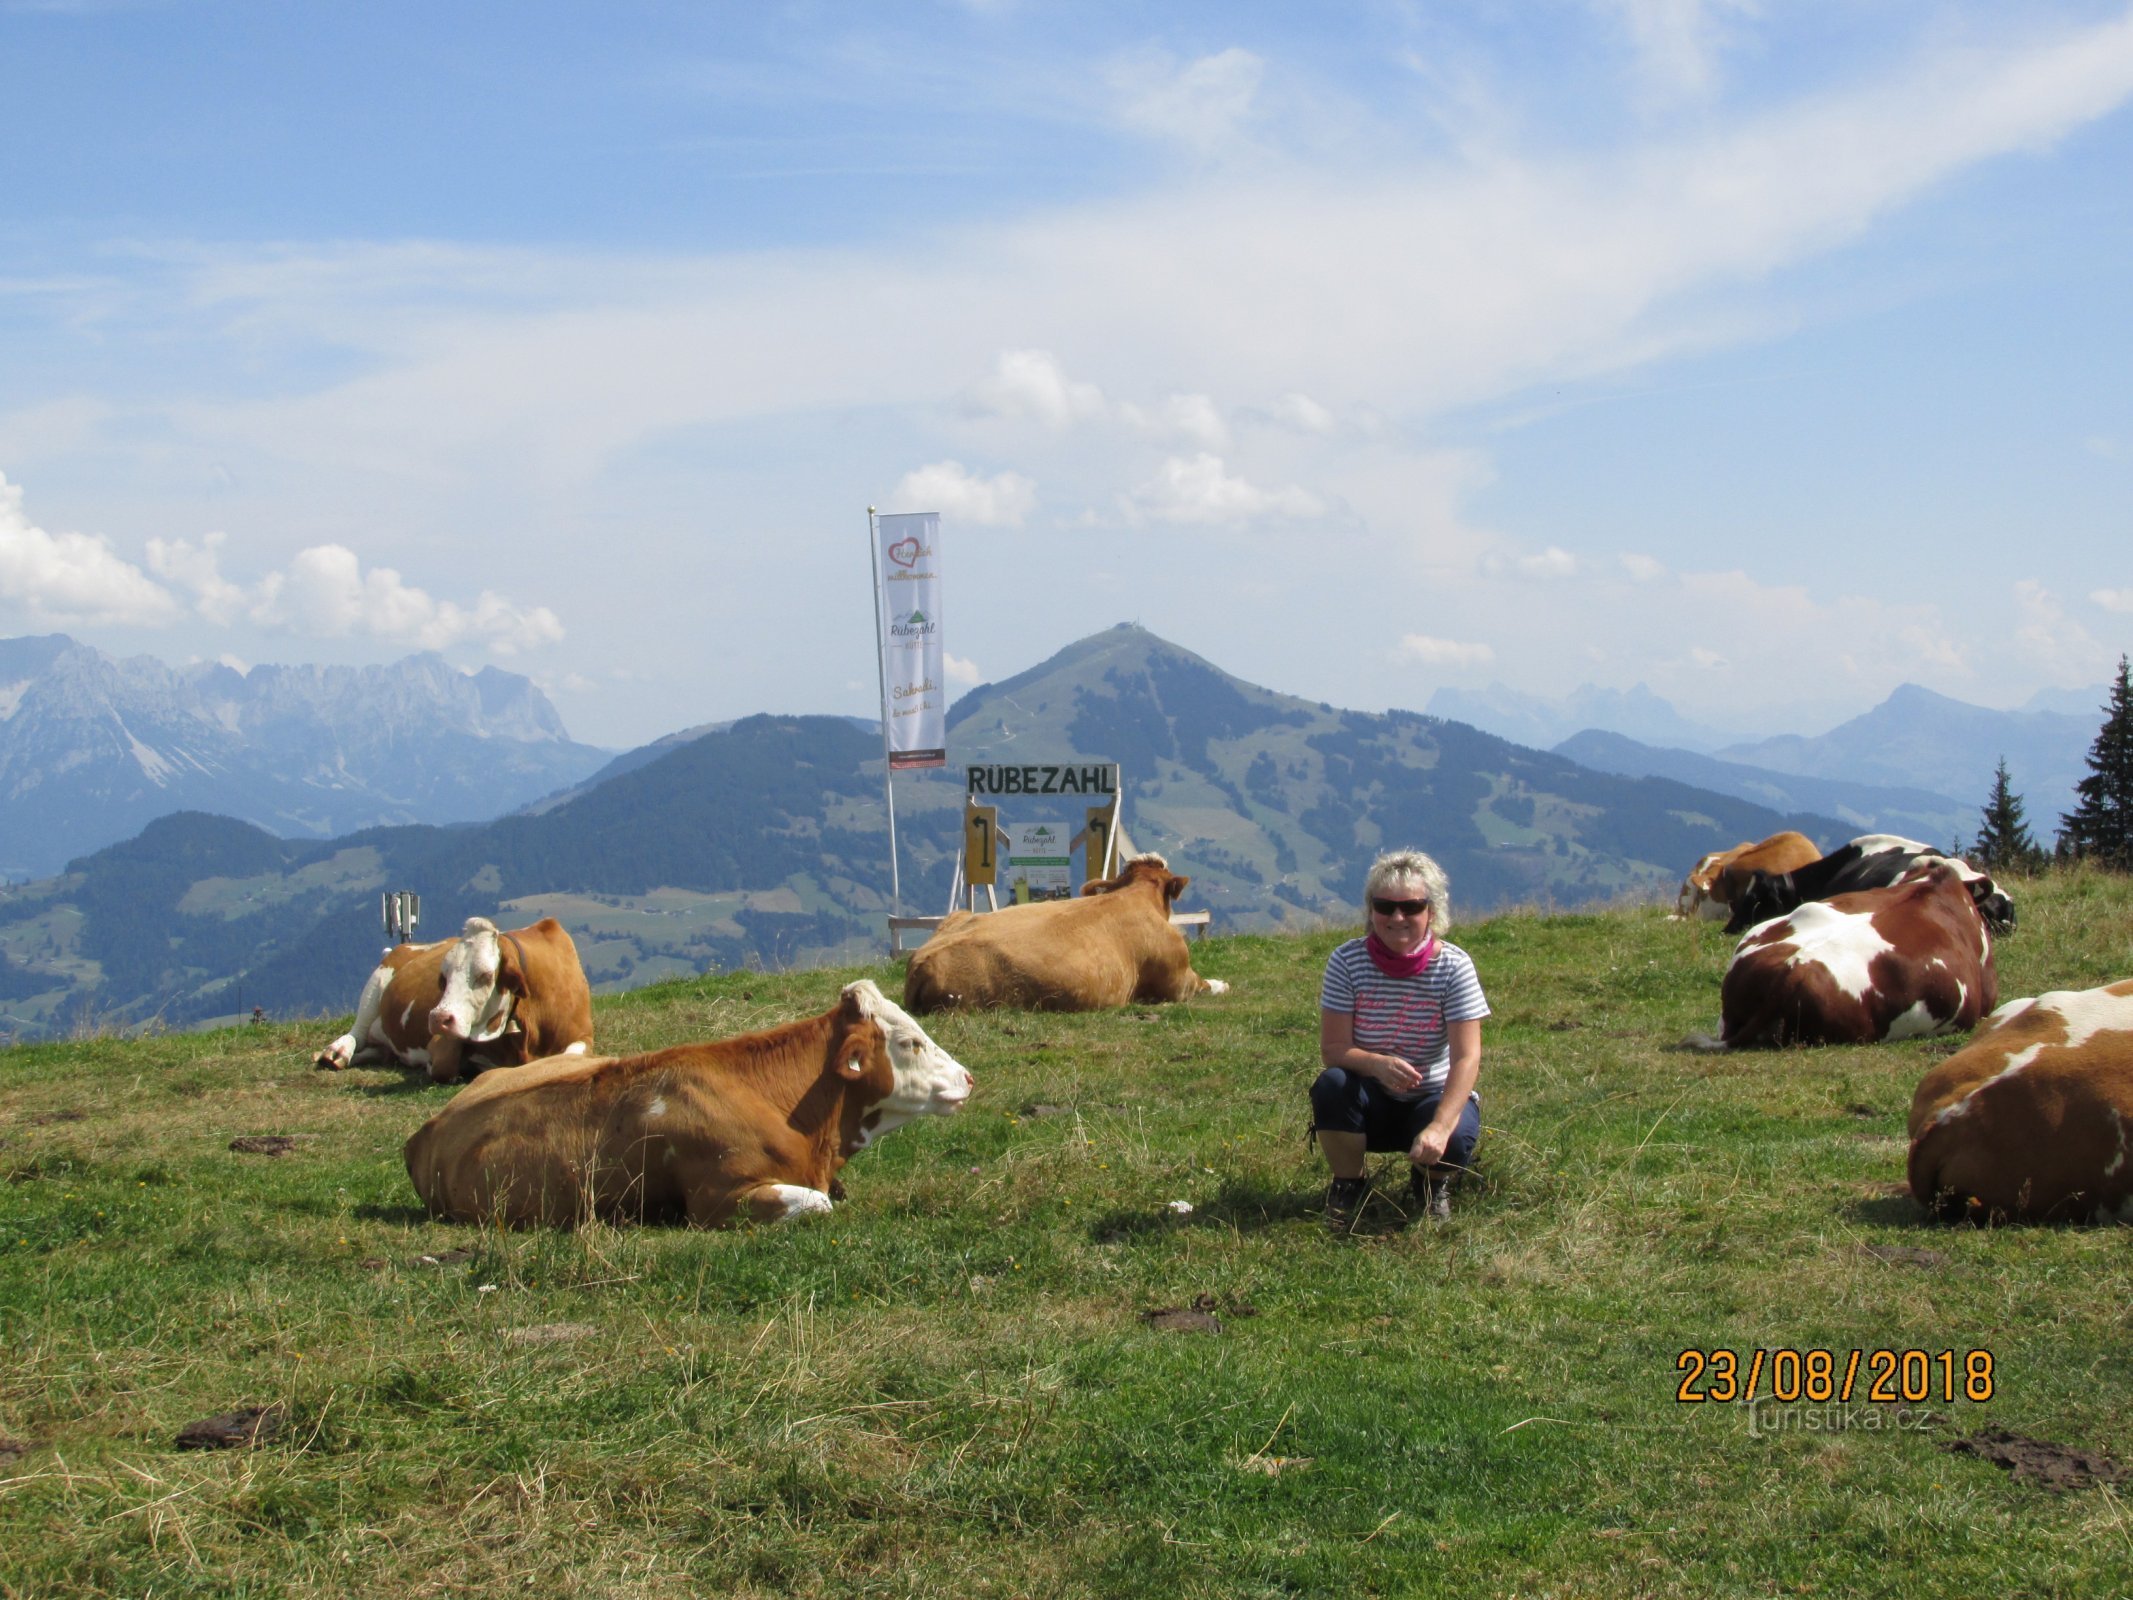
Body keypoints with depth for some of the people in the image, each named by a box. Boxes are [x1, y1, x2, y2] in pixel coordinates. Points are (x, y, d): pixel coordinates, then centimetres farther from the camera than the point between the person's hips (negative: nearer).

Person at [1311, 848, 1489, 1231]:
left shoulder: (1454, 966, -15)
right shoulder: (1347, 961, -12)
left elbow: (1467, 1059, -22)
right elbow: (1333, 1048, -14)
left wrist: (1439, 1127, -37)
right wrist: (1377, 1064, -37)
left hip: (1435, 1098, -1)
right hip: (1372, 1101, 1)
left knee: (1456, 1139, -33)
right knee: (1332, 1085, -31)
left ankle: (1432, 1184, 7)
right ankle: (1347, 1186, -4)